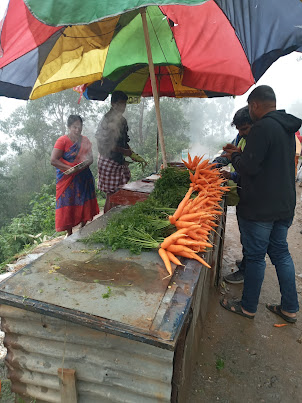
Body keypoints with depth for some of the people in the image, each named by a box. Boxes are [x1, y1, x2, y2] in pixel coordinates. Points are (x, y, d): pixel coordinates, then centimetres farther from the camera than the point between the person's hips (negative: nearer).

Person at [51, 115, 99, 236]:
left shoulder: (85, 140, 8)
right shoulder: (62, 140, -8)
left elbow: (90, 158, 10)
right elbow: (53, 160, -14)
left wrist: (86, 163, -14)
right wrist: (70, 168, -22)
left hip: (84, 178, 5)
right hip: (67, 179, -5)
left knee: (84, 203, 11)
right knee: (68, 205, 0)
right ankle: (69, 234, 13)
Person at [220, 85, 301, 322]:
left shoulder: (262, 127, -17)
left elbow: (249, 167, -20)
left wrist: (234, 157, 0)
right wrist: (240, 153, 17)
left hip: (260, 207, -9)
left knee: (255, 257, 4)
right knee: (281, 253, 17)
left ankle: (248, 307, 22)